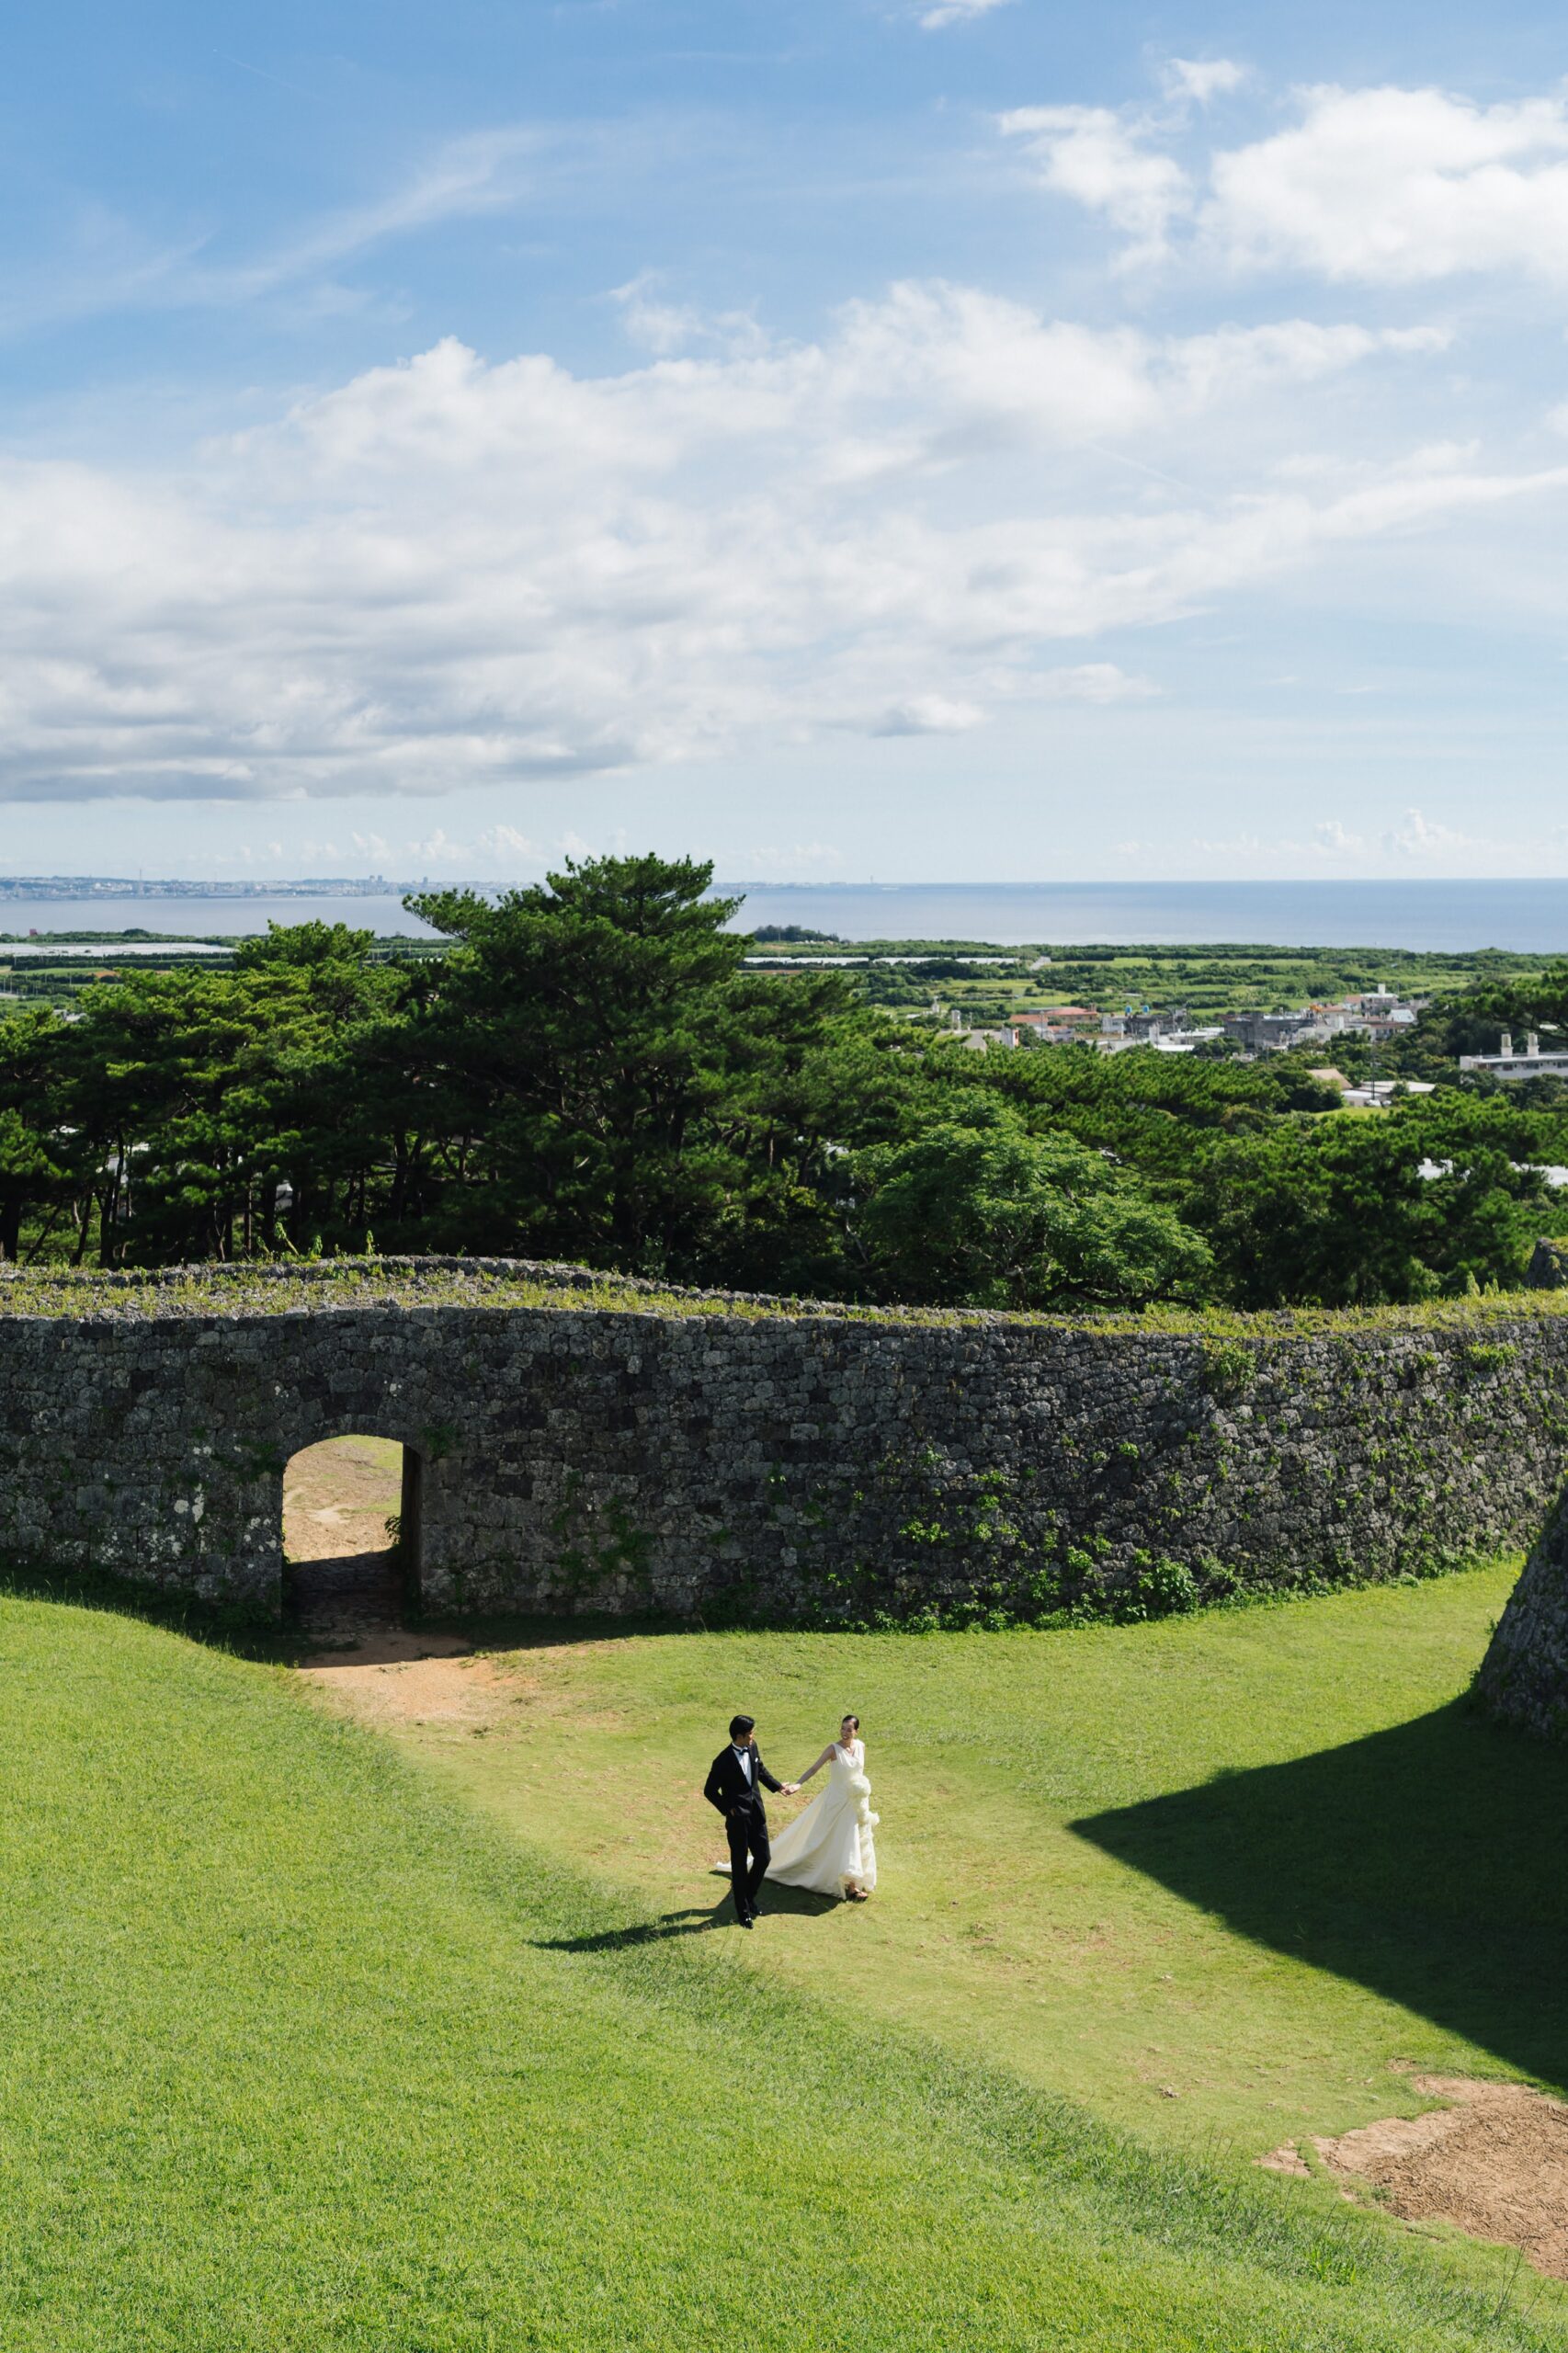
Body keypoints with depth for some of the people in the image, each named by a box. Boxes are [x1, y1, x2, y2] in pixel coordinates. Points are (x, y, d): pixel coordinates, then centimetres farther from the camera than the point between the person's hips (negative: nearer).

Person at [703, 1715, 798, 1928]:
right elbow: (709, 1791, -11)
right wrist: (728, 1809, -12)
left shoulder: (752, 1748, -3)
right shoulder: (723, 1761, -22)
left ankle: (749, 1897, 34)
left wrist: (778, 1786, 14)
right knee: (740, 1864, 6)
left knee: (763, 1858, 10)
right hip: (738, 1818, -6)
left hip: (757, 1814, 6)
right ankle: (743, 1911, 20)